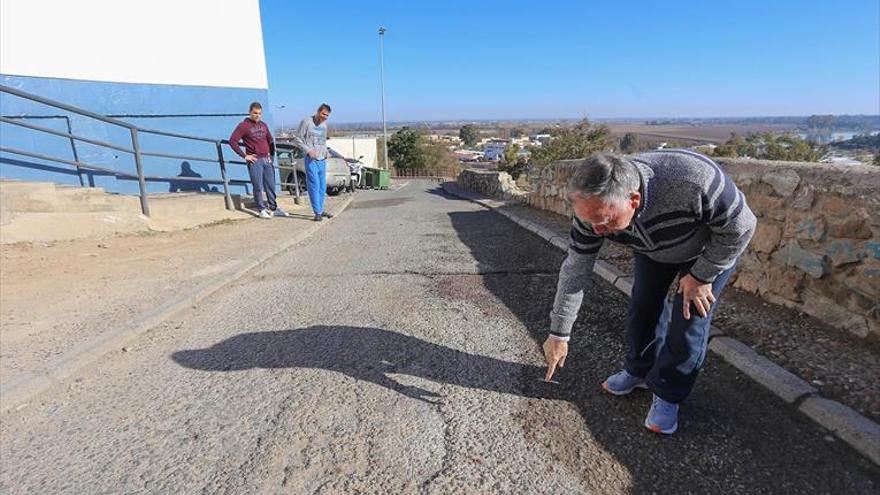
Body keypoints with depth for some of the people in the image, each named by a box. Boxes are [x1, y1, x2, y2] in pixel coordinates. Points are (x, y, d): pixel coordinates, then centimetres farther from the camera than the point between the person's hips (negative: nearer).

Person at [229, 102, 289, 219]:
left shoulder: (263, 125, 14)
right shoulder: (243, 126, -4)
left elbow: (270, 140, 25)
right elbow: (232, 141, -8)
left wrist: (271, 154, 13)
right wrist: (244, 156, -10)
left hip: (266, 159, 6)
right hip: (255, 160, -5)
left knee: (271, 185, 9)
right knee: (258, 187, -2)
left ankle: (274, 208, 20)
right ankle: (262, 210, 7)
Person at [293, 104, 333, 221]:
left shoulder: (324, 124, 14)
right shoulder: (306, 122, -6)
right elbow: (297, 139, -6)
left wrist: (325, 152, 8)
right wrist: (308, 150, -16)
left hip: (322, 160, 7)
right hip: (311, 159, -7)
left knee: (322, 186, 11)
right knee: (314, 186, -8)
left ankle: (321, 210, 22)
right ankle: (318, 212, -4)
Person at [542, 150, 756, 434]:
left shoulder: (694, 182, -46)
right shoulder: (594, 208, -31)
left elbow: (740, 226, -25)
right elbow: (575, 270, -21)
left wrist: (701, 275, -19)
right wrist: (559, 334, -16)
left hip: (711, 246, -3)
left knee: (689, 320, -7)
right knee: (643, 308, 4)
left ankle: (668, 394, 13)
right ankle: (639, 371, 29)